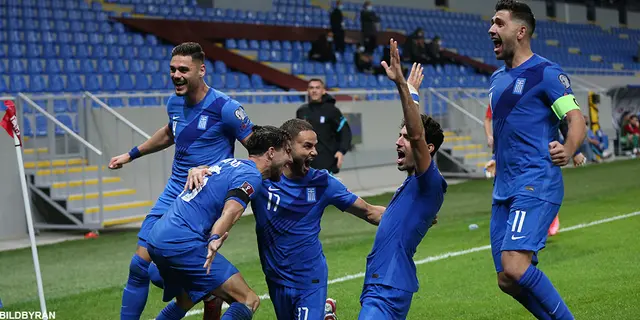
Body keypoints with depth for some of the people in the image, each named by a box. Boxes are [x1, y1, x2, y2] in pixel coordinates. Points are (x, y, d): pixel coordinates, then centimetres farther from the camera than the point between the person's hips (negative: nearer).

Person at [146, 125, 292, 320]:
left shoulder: (230, 163, 18)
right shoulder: (251, 175, -7)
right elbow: (231, 212, -25)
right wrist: (215, 239, -39)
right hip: (182, 243, -10)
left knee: (184, 302, 32)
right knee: (248, 300, -12)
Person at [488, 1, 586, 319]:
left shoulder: (545, 72, -6)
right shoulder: (497, 78, 18)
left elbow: (576, 117, -16)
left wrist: (568, 150, -34)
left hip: (536, 185, -8)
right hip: (503, 189, 8)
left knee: (516, 268, -24)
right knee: (507, 280, 4)